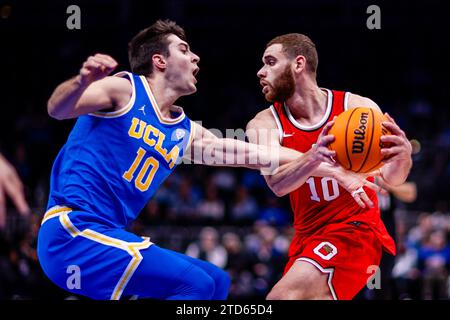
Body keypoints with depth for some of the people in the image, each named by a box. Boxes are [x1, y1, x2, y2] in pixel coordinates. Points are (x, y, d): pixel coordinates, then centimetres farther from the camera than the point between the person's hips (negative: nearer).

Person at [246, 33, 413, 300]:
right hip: (309, 236, 5)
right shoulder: (264, 125, -3)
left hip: (356, 228, -5)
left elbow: (392, 179, -5)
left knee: (284, 297, -24)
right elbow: (276, 183, -21)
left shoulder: (358, 108, -8)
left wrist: (402, 157, -30)